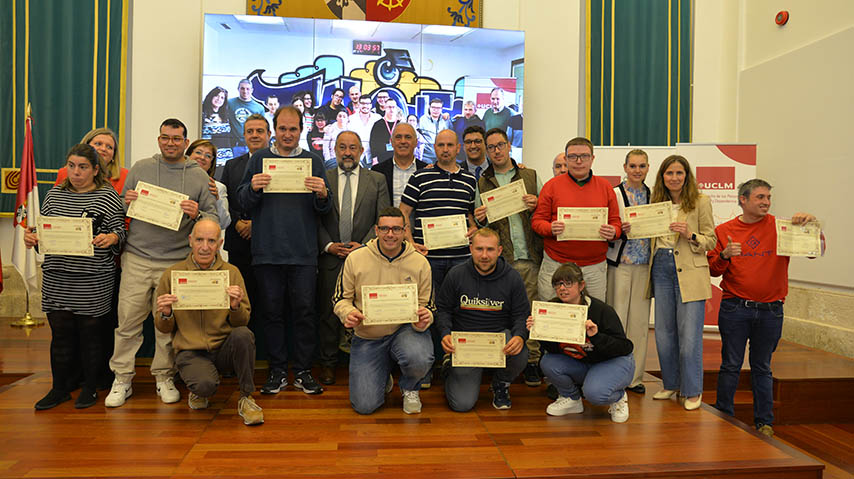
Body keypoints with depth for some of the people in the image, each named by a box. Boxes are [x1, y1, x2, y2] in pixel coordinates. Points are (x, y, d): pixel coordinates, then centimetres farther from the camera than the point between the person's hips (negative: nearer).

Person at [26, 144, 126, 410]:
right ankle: (59, 388, 23)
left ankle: (90, 388, 21)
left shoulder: (108, 196, -1)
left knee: (89, 333, 6)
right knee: (60, 333, 9)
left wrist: (110, 238, -24)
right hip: (57, 279, 4)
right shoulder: (54, 195, 12)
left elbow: (120, 233, -3)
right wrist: (32, 237, -3)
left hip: (94, 281, -4)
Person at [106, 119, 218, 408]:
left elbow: (213, 217, 4)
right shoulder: (140, 168, 11)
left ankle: (164, 378, 20)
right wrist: (126, 202, -7)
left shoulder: (199, 176, 7)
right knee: (128, 321, 2)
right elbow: (120, 209, 15)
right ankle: (122, 379, 16)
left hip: (176, 261, -1)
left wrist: (196, 214, -16)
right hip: (137, 257, 1)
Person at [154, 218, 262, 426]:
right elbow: (164, 329, 8)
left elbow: (242, 322, 3)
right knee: (206, 384, -32)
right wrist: (166, 315, -15)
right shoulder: (172, 274, 2)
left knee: (243, 334, -32)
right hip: (190, 351, -1)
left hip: (224, 347, 1)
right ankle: (200, 391, 10)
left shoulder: (231, 272, 3)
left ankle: (246, 398, -10)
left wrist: (236, 306, -19)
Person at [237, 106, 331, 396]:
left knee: (304, 310, 2)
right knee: (272, 311, 6)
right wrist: (253, 188, -14)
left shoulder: (313, 161, 9)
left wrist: (322, 195, -15)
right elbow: (243, 203, 7)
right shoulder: (259, 159, 10)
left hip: (304, 252, 0)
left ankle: (303, 371, 14)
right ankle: (277, 371, 18)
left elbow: (324, 210, 6)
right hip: (267, 250, 1)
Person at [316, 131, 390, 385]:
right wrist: (329, 245, -8)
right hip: (330, 257, 1)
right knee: (328, 311, 6)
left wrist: (364, 245, -9)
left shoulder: (377, 180, 7)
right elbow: (315, 218, 5)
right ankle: (328, 363, 19)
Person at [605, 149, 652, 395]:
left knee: (640, 321, 7)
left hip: (644, 264, 4)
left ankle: (634, 376, 17)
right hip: (620, 262, -4)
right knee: (617, 319, -2)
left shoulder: (653, 195, 11)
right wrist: (618, 231, -20)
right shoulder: (614, 194, -2)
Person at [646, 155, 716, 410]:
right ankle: (671, 384, 25)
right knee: (663, 332, 9)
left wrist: (690, 235, -19)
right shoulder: (656, 201, 12)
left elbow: (711, 240, -1)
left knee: (689, 335, -2)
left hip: (689, 273, -4)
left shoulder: (700, 201, 0)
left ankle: (692, 391, 13)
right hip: (661, 269, 5)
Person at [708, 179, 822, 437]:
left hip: (770, 311, 1)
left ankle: (764, 421, 23)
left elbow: (816, 251, -2)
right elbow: (712, 270, 4)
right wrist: (724, 255, -16)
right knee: (731, 365, 6)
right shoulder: (724, 231, 3)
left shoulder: (781, 227, 2)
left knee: (762, 367, 11)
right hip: (735, 310, 0)